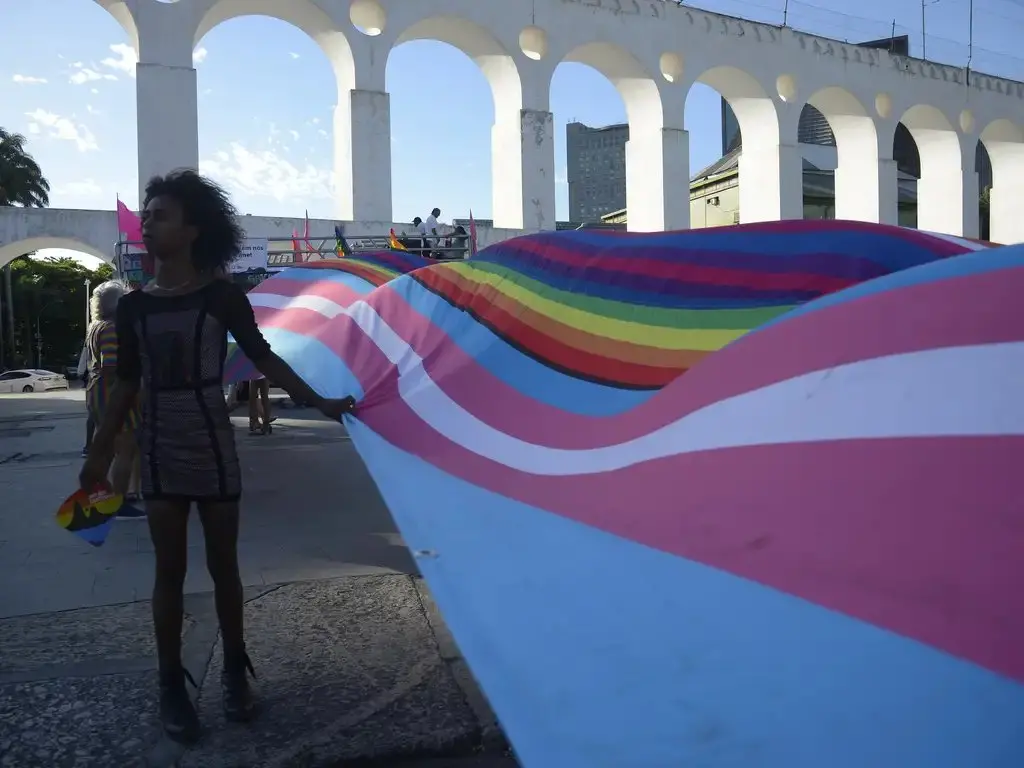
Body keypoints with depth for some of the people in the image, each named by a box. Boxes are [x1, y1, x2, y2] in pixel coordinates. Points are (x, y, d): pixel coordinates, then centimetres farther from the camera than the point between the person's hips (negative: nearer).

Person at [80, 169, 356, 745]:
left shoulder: (221, 296, -5)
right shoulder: (133, 305, 3)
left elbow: (264, 358, -1)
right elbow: (127, 384, 9)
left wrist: (319, 402, -6)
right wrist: (101, 452, 11)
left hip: (214, 451, -2)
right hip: (160, 454, 2)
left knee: (223, 567, 9)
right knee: (170, 572, 9)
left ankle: (235, 673, 27)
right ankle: (172, 687, 23)